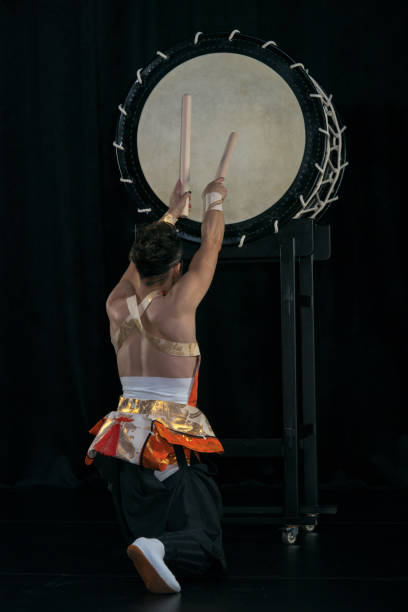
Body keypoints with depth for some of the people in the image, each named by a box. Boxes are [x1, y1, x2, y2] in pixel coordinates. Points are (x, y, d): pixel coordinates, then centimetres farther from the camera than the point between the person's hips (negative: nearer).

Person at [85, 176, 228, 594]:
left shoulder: (117, 308, 4)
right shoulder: (176, 306, -9)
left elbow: (142, 259, 25)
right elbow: (210, 245, 6)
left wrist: (172, 214, 40)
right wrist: (214, 200, 24)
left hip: (124, 433, 5)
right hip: (171, 442, -5)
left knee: (146, 530, 16)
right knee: (201, 543, -7)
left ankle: (149, 544, -19)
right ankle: (161, 550, -39)